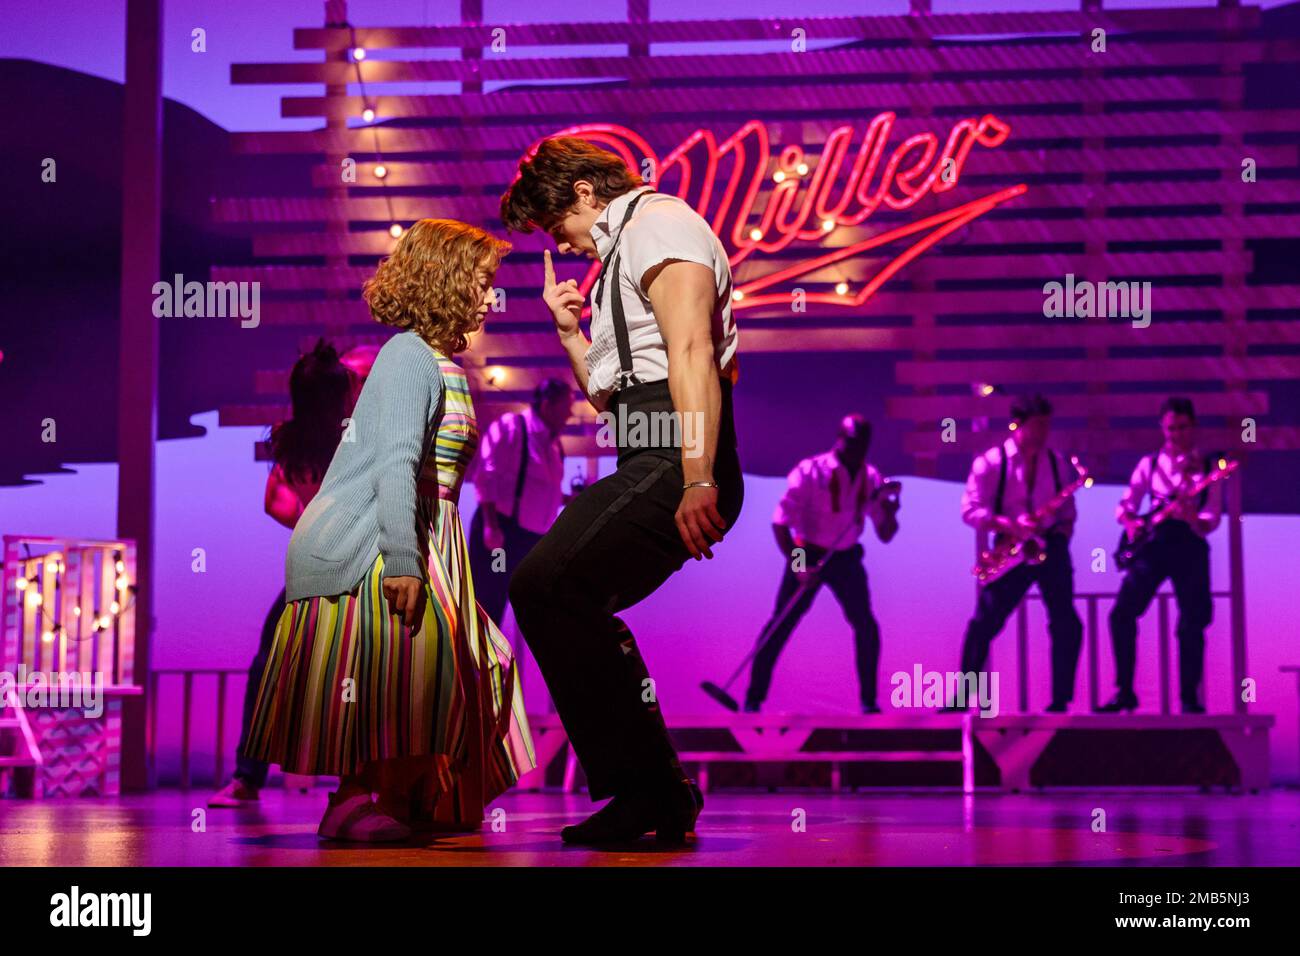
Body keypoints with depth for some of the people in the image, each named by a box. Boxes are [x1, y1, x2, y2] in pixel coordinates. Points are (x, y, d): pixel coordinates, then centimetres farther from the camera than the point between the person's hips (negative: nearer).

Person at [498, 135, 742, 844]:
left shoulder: (657, 223, -3)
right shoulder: (621, 255, 30)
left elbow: (692, 352, -18)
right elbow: (611, 396, 34)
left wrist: (699, 481, -28)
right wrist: (569, 329, 20)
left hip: (674, 463, -11)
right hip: (646, 466, 11)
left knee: (545, 587, -22)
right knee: (568, 602, 19)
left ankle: (650, 795, -17)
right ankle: (652, 795, 21)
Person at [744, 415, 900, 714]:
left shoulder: (871, 479, -2)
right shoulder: (809, 472, -16)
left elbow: (885, 535, 2)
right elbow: (780, 523, -17)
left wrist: (889, 513, -20)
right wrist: (798, 566, -26)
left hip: (846, 557, 4)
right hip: (807, 554, -4)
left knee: (865, 625, -5)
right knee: (781, 625, -8)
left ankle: (868, 701, 9)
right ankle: (753, 699, -1)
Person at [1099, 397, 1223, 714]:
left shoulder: (1207, 467, 5)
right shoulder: (1150, 463, 10)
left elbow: (1213, 517, -3)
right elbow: (1125, 505, 10)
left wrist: (1195, 519, -25)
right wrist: (1130, 523, -11)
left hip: (1190, 545, -1)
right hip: (1152, 543, 1)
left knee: (1192, 623, -5)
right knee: (1123, 614, -11)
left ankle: (1189, 697, 6)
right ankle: (1124, 691, -3)